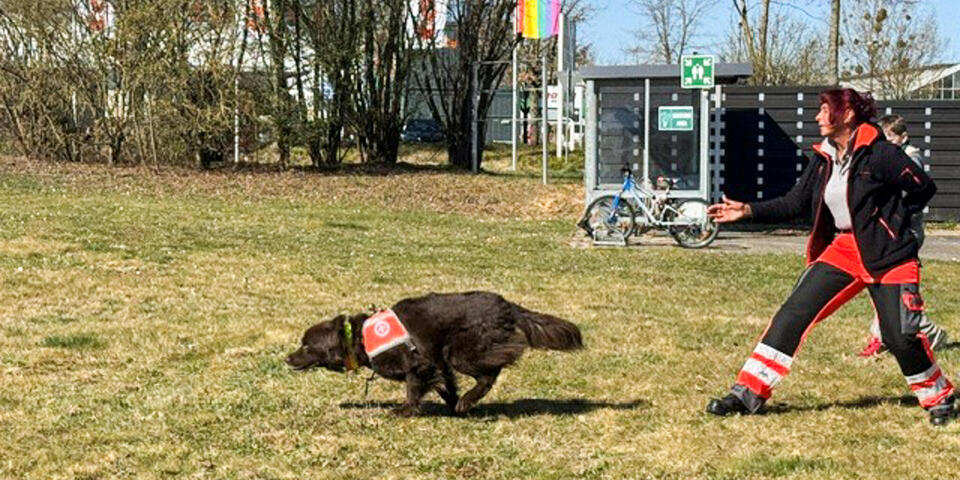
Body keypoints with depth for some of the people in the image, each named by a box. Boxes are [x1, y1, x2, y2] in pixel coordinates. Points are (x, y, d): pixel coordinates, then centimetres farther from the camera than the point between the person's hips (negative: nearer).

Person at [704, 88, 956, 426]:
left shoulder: (879, 154, -16)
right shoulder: (823, 158, 5)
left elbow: (924, 187, -10)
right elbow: (795, 203, 5)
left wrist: (890, 221, -6)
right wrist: (748, 211, -3)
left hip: (888, 255, -6)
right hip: (842, 251, 6)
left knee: (900, 337, -8)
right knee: (792, 316, -3)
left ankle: (939, 398, 18)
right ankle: (748, 394, 0)